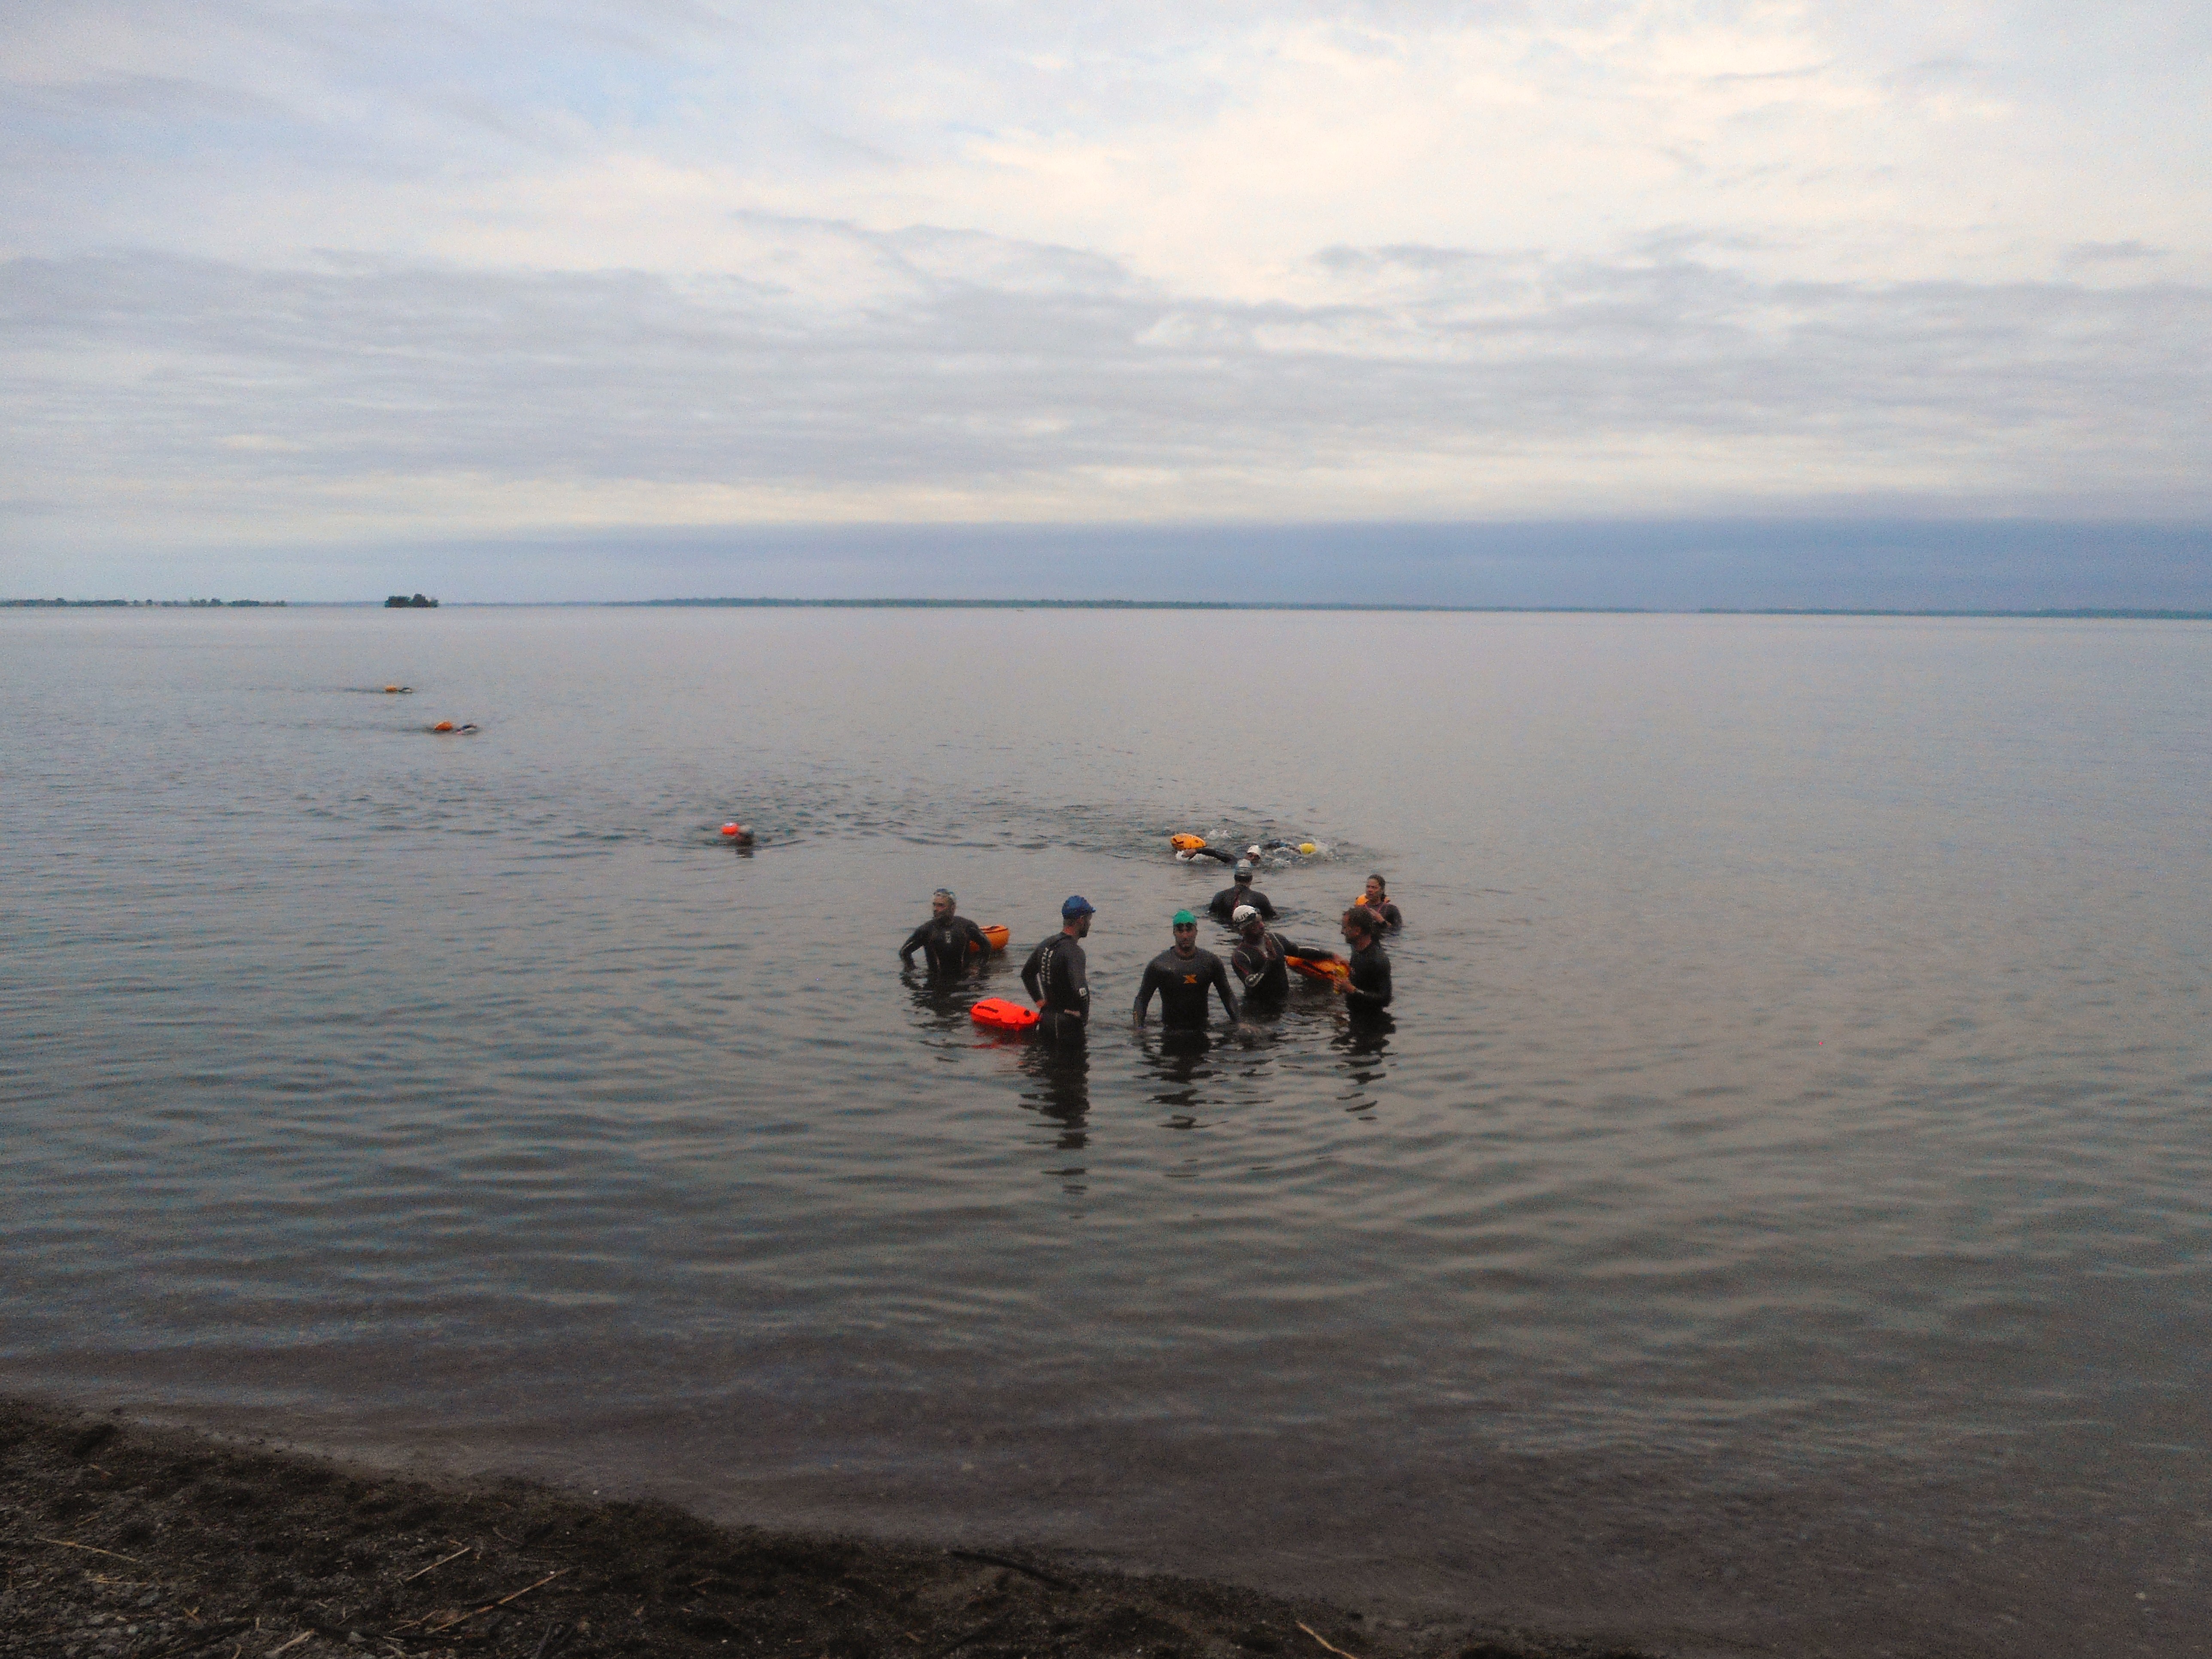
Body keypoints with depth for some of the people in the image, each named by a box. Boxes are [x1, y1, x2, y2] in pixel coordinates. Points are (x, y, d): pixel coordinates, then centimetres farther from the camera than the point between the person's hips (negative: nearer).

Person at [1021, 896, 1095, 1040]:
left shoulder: (1046, 944, 8)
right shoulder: (1074, 952, -20)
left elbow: (1027, 974, 23)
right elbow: (1081, 990, -33)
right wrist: (1084, 1018, -17)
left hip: (1046, 1018, 8)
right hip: (1068, 1024, -8)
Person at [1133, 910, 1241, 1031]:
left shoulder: (1211, 962, 4)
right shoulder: (1159, 964, -5)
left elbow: (1228, 996, 13)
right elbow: (1142, 999, -1)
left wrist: (1236, 1023, 1)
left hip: (1202, 1029, 2)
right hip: (1171, 1032, -2)